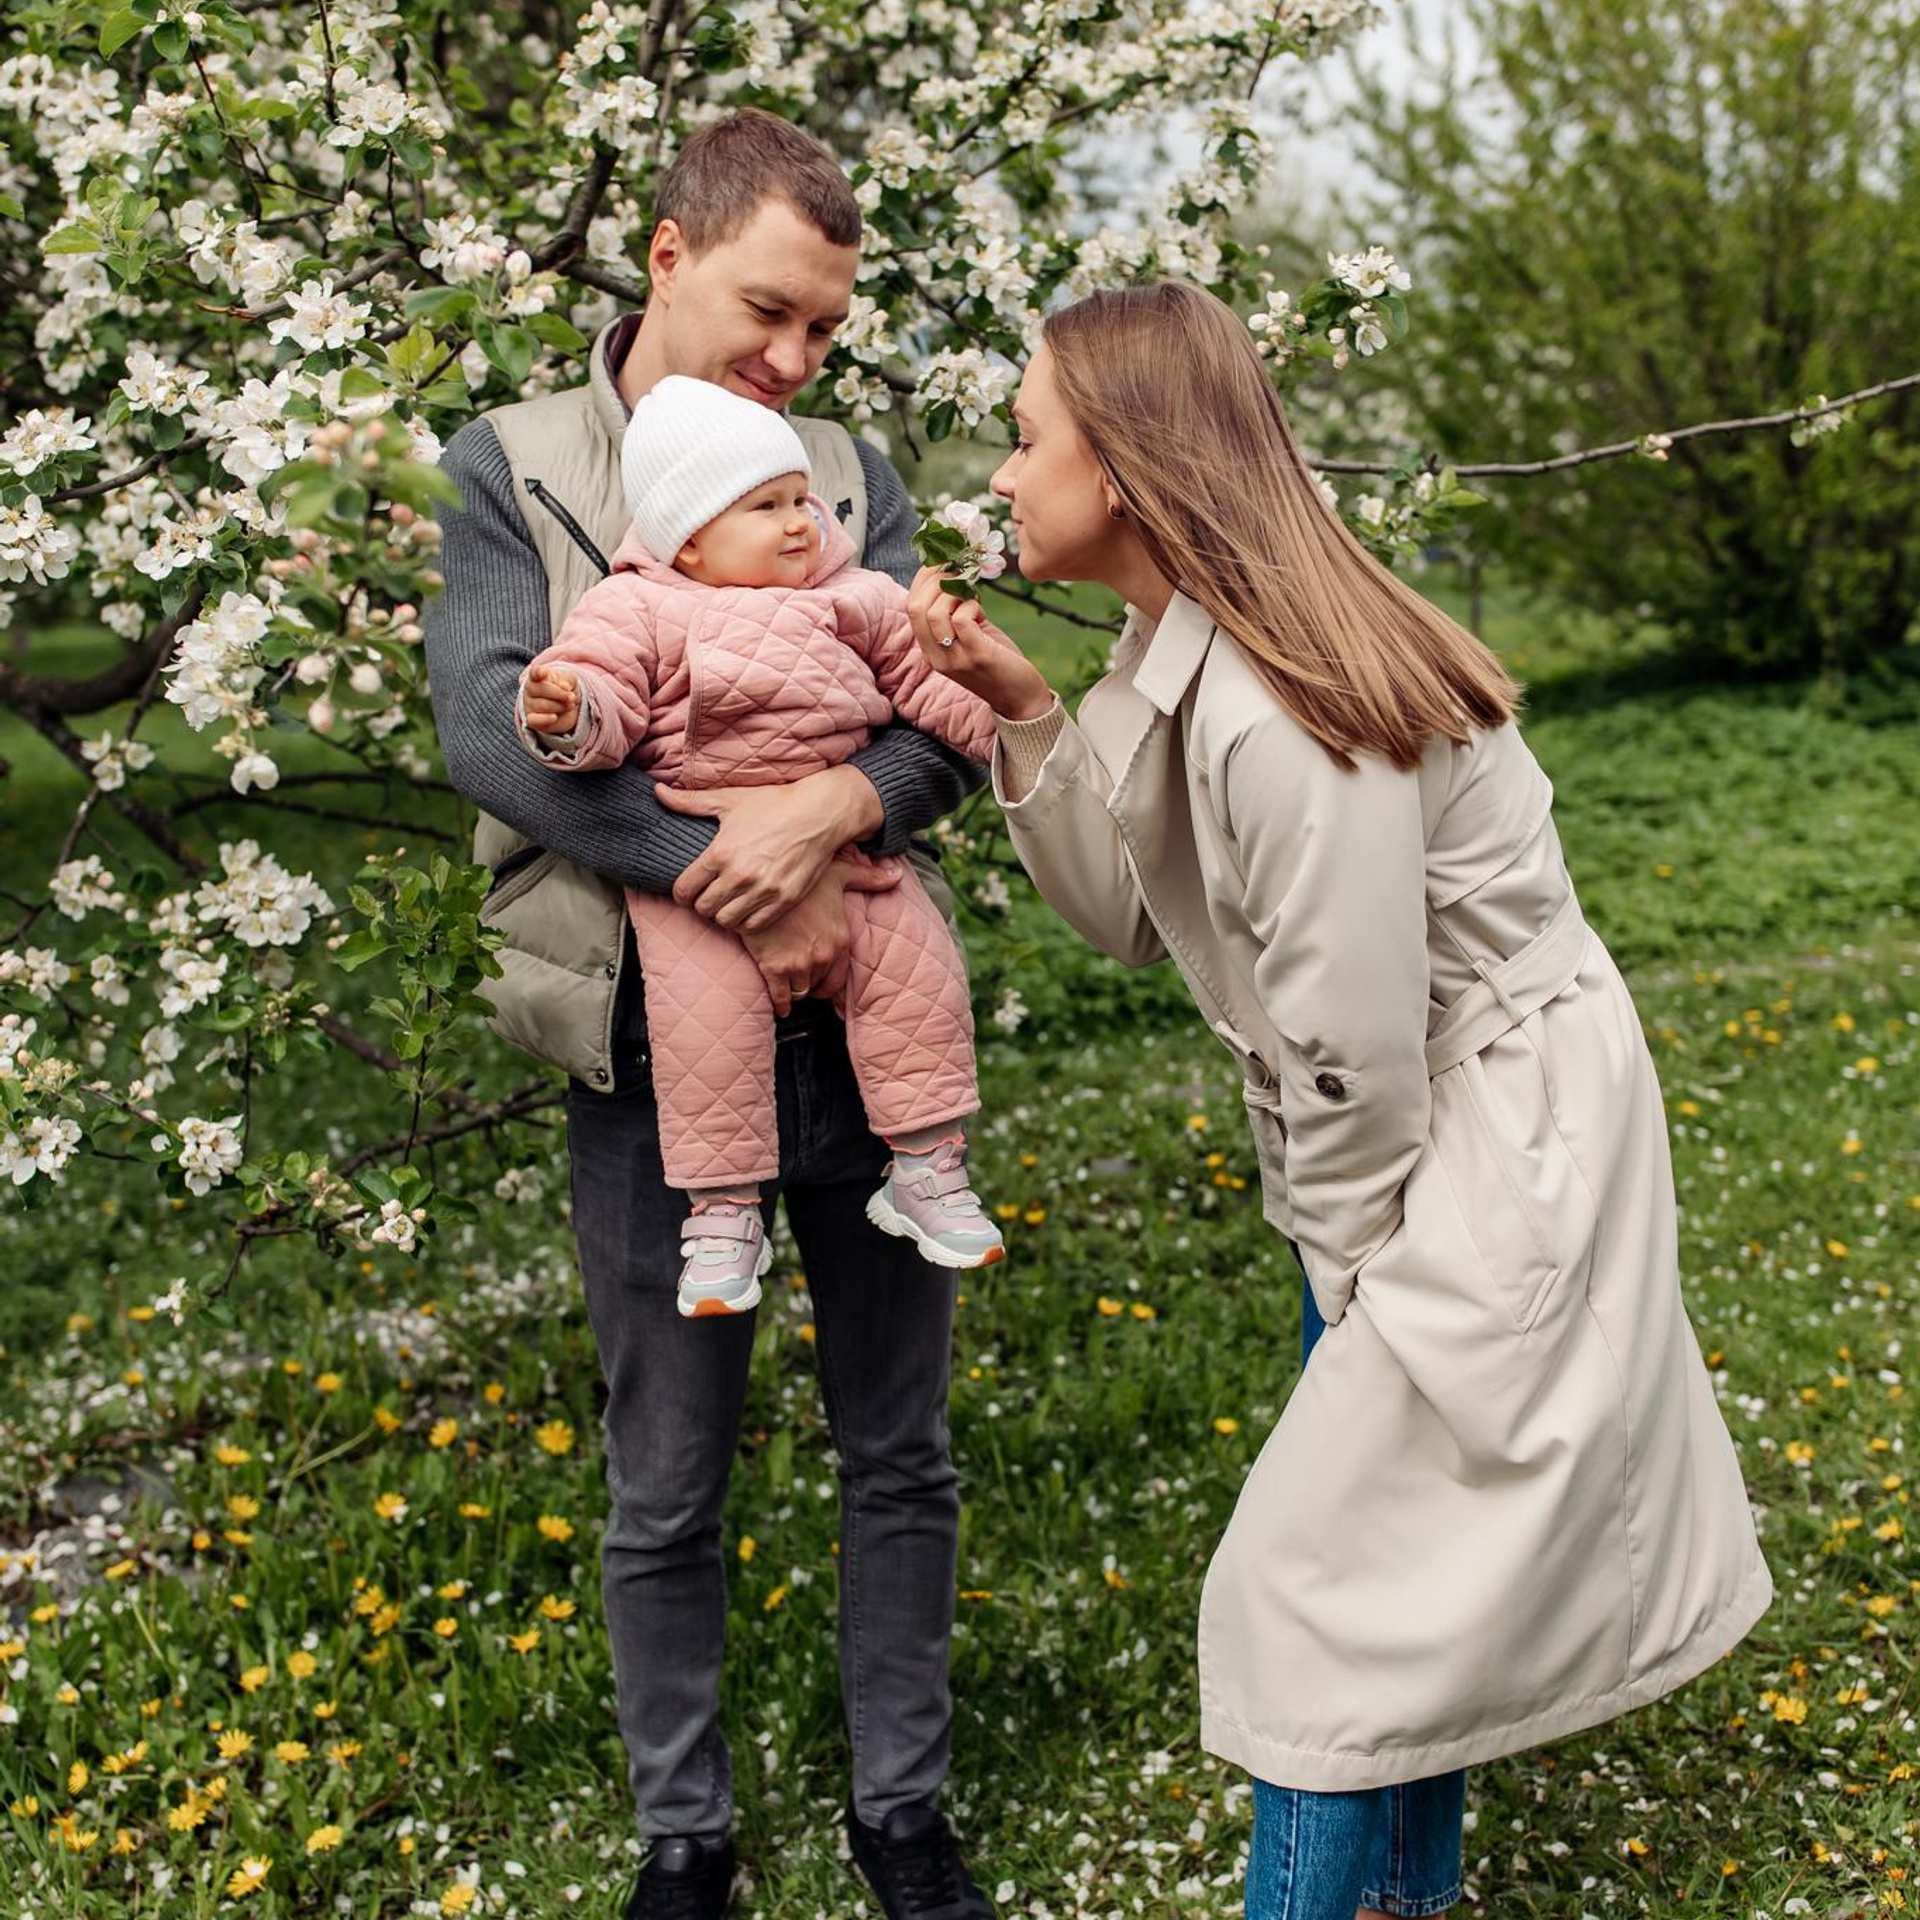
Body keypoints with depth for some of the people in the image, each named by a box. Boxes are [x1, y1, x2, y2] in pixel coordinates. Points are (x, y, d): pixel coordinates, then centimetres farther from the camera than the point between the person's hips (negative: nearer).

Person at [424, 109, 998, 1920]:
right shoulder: (508, 468, -1)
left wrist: (839, 804, -25)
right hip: (655, 1059, -2)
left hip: (863, 1027, 3)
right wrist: (736, 876, -22)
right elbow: (490, 727, -15)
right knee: (665, 1493, 10)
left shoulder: (851, 477, 7)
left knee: (900, 1455, 14)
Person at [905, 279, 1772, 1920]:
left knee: (1322, 1571, -3)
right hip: (1418, 1135, 9)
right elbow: (1141, 914, 6)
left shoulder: (1285, 721, -29)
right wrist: (1026, 717, -4)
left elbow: (1354, 1046, -24)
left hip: (1503, 1138, -9)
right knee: (1401, 1550, 19)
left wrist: (1348, 1277, -9)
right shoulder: (1176, 659, 1)